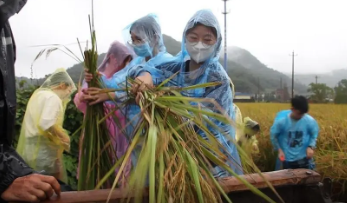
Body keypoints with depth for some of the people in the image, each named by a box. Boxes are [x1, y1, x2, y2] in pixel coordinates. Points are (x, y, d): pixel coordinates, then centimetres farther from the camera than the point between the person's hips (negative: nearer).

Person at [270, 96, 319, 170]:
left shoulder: (310, 121, -14)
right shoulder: (281, 121, -18)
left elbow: (314, 134, 4)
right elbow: (273, 135, -2)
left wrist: (311, 147, -11)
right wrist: (279, 150, -8)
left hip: (304, 158, 1)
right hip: (286, 159, -1)